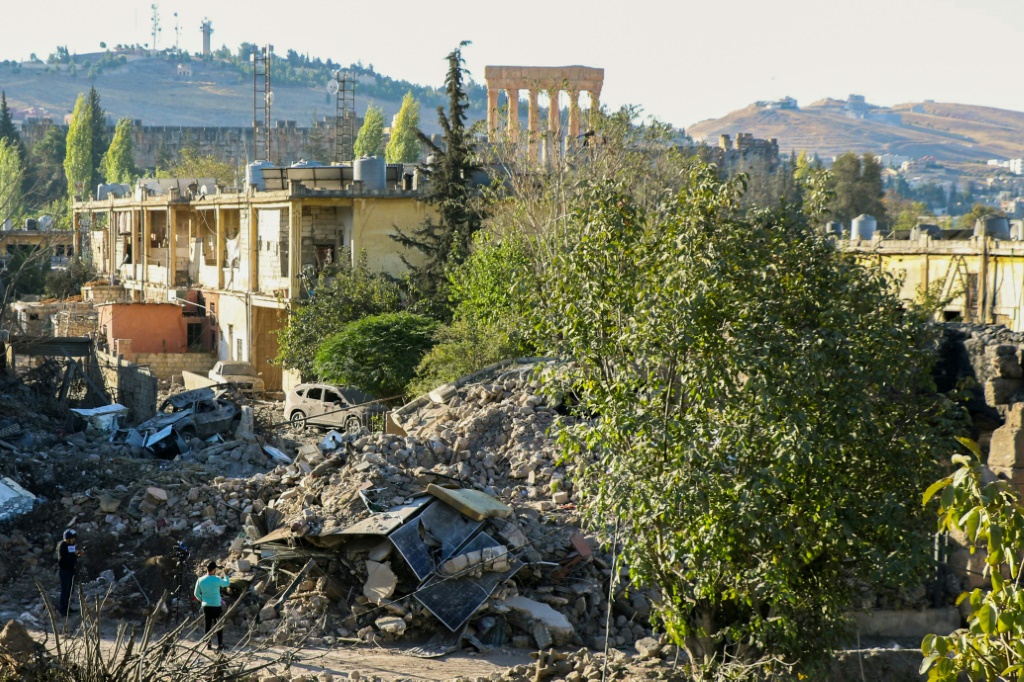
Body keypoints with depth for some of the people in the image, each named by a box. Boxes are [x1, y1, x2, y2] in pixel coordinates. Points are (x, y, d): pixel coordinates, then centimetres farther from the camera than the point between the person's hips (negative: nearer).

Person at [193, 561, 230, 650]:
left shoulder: (200, 580, -2)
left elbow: (196, 594, 6)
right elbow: (227, 583, 4)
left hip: (206, 606, 4)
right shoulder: (217, 579, -14)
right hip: (216, 606, -4)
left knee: (208, 625, 11)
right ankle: (220, 644, 6)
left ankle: (208, 644, 11)